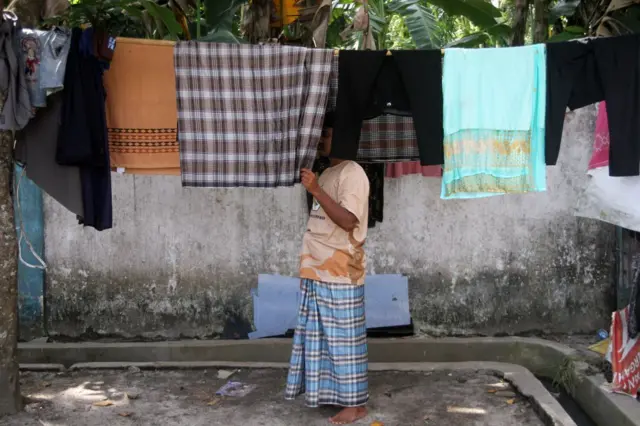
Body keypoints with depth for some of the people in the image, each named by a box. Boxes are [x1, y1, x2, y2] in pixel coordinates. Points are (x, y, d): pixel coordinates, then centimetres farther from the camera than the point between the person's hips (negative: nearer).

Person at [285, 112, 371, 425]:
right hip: (318, 271, 9)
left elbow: (348, 220, -24)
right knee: (321, 336, 15)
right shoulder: (328, 173, 17)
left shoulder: (352, 173, -12)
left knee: (343, 338, -2)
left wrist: (316, 191, -28)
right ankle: (326, 391, 27)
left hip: (340, 274, -9)